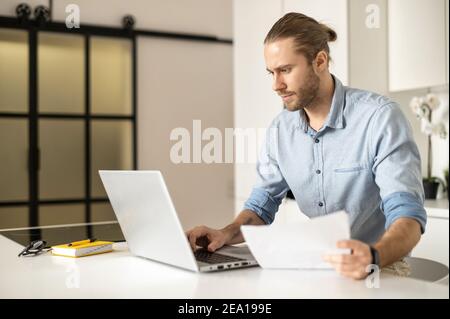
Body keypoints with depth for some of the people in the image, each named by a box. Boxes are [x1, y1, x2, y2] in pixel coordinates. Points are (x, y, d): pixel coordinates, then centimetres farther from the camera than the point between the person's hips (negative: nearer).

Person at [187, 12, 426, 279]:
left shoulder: (380, 117, -16)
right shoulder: (280, 129, 2)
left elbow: (409, 217, -22)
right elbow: (262, 205, 9)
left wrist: (372, 257, -43)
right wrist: (226, 234, -12)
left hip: (383, 267, -4)